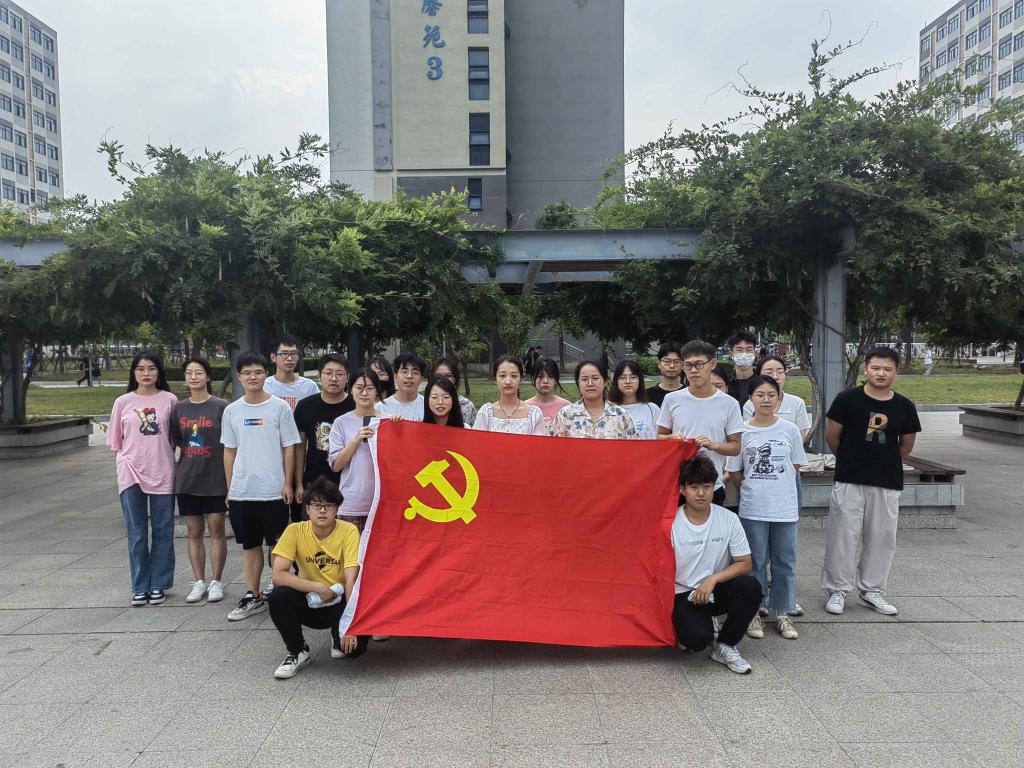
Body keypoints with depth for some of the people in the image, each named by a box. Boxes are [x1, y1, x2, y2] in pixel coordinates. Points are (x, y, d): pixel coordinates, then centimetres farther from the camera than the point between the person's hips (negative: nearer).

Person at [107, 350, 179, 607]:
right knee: (136, 533, 6)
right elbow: (116, 441, 10)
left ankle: (158, 585, 18)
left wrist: (163, 457, 1)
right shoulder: (123, 402, 4)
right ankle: (140, 587, 17)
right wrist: (125, 462, 2)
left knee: (163, 532, 6)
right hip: (130, 473, 1)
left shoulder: (170, 400, 1)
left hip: (162, 473, -1)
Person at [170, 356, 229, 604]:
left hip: (215, 480, -3)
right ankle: (199, 582, 20)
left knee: (216, 530, 3)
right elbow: (175, 441, 13)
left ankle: (216, 582, 14)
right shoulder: (179, 409, 6)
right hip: (187, 480, 3)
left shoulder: (221, 407, -5)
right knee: (194, 532, 9)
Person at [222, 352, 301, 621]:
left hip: (273, 490, -3)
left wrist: (288, 483, -6)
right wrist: (229, 488, 9)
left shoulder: (280, 407, -3)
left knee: (277, 545, 7)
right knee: (250, 545, 13)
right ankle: (252, 597, 23)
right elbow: (229, 451, 11)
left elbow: (289, 448, -2)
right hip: (241, 492, 3)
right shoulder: (232, 411, 6)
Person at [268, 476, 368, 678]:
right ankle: (298, 652, -2)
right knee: (278, 597, -28)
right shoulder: (295, 531, -13)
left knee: (354, 646, -26)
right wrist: (318, 588, -27)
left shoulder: (348, 531, -17)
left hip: (340, 603, -1)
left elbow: (351, 581, -21)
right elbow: (278, 575, -20)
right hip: (310, 603, 1)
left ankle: (338, 639, 14)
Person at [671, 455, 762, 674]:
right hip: (684, 595, -3)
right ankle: (698, 629, 10)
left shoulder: (728, 519, -7)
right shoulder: (671, 523, -12)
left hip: (717, 591, 3)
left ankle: (724, 646, -5)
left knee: (751, 587, -28)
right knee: (696, 639, -31)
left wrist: (713, 579, -20)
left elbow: (744, 564, -6)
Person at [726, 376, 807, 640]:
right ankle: (753, 613, 19)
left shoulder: (789, 429, 0)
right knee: (756, 561, 7)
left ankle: (782, 613, 22)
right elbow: (735, 473, 2)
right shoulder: (742, 431, -3)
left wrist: (775, 486, 4)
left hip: (785, 507, 1)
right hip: (753, 508, -1)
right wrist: (756, 486, -4)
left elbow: (795, 466, 9)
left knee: (784, 562, 9)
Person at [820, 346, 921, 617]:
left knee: (882, 538, 9)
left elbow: (907, 444, 15)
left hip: (888, 483, 3)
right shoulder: (848, 399, -8)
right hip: (849, 481, -3)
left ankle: (872, 590, 25)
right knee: (843, 535, 1)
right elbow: (832, 436, 1)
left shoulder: (904, 406, 2)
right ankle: (837, 590, 14)